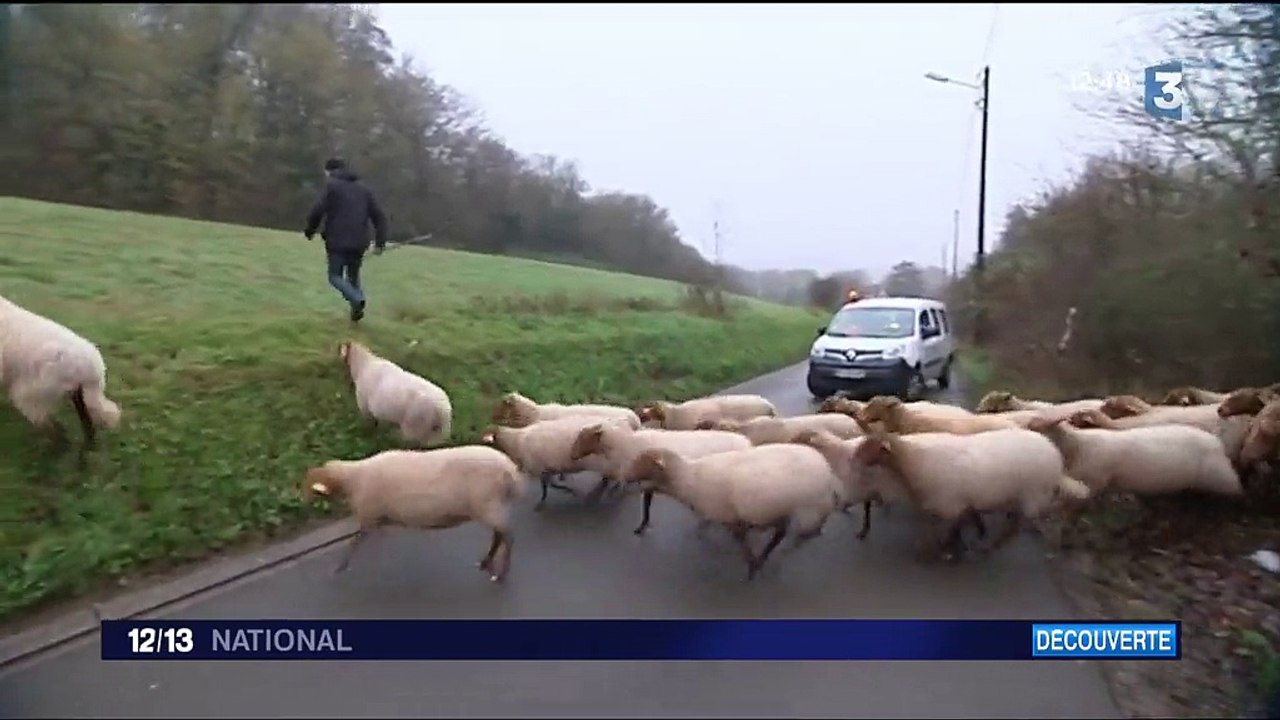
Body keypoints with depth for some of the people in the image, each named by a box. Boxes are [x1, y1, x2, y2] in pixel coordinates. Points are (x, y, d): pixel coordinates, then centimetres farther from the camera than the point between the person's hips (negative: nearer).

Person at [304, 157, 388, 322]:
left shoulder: (331, 186, -1)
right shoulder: (364, 190, 15)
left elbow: (317, 211, -10)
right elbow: (379, 217, 9)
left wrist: (309, 230, 6)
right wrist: (380, 242, 8)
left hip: (338, 241, -5)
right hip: (359, 242, 5)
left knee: (335, 276, 6)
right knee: (353, 276, 20)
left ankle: (357, 299, -19)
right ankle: (356, 310, 8)